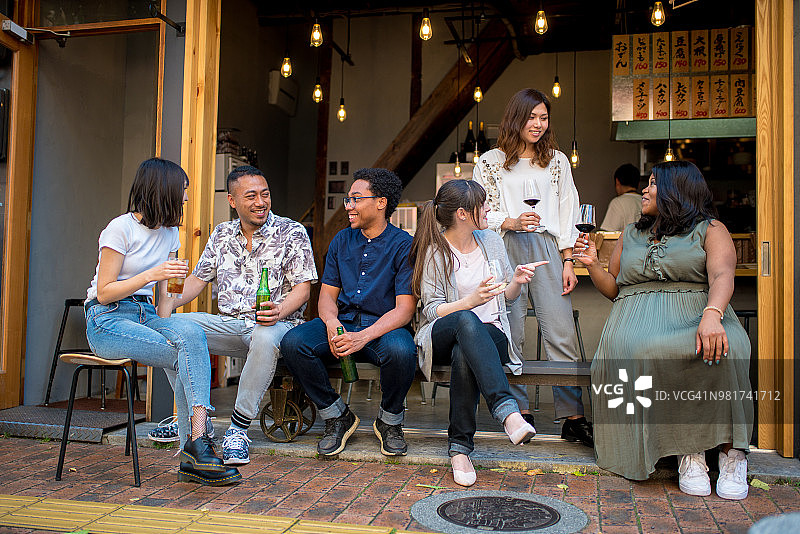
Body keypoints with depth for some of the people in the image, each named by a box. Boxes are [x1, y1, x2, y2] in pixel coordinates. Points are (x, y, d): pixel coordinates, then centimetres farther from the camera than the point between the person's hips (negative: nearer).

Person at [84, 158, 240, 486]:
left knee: (191, 332, -29)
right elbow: (104, 293, -11)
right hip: (107, 321, -6)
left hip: (146, 314, 6)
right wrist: (151, 275, -21)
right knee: (192, 357, -27)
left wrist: (166, 330, -1)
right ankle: (197, 447, -23)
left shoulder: (169, 232, 13)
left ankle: (195, 446, -34)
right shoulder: (121, 228, -8)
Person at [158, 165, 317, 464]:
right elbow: (198, 279, 17)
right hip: (230, 324, 5)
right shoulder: (222, 234, 15)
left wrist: (280, 311, -27)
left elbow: (303, 288, -6)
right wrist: (167, 303, -3)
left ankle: (238, 428, -25)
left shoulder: (292, 232, 0)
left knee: (265, 337, -41)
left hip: (278, 324, -4)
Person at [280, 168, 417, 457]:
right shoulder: (341, 241, 11)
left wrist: (363, 337, -27)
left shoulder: (404, 245, -5)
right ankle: (337, 416, -2)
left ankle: (390, 420, -4)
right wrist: (331, 323, -13)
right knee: (292, 342, -23)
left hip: (384, 326, -4)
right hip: (341, 322, 4)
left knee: (400, 350, -38)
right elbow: (327, 293, 12)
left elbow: (405, 309, -12)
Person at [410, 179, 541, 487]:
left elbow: (507, 298, 18)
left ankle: (460, 448, -32)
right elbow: (432, 310, -8)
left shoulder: (491, 242, 11)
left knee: (464, 355, -37)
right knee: (466, 321, -41)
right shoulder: (434, 252, -3)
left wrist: (516, 281, -5)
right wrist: (472, 300, -23)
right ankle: (507, 412, -50)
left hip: (491, 335, 3)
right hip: (442, 337, -3)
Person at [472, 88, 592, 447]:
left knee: (561, 332, -7)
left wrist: (568, 261, 6)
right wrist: (510, 222, -10)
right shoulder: (490, 162, 11)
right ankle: (519, 411, 8)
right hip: (505, 250, -1)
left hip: (547, 250, 1)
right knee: (510, 333, -3)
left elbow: (567, 213, 14)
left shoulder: (557, 161, 18)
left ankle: (573, 418, -2)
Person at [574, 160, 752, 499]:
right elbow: (614, 290, 27)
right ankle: (690, 452, -26)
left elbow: (722, 277, -8)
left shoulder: (709, 229, 12)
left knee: (719, 351, -36)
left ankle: (731, 449, -23)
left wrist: (712, 315, -29)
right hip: (638, 316, 2)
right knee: (641, 351, -34)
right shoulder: (631, 235, 26)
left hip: (694, 314, -2)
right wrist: (592, 265, 8)